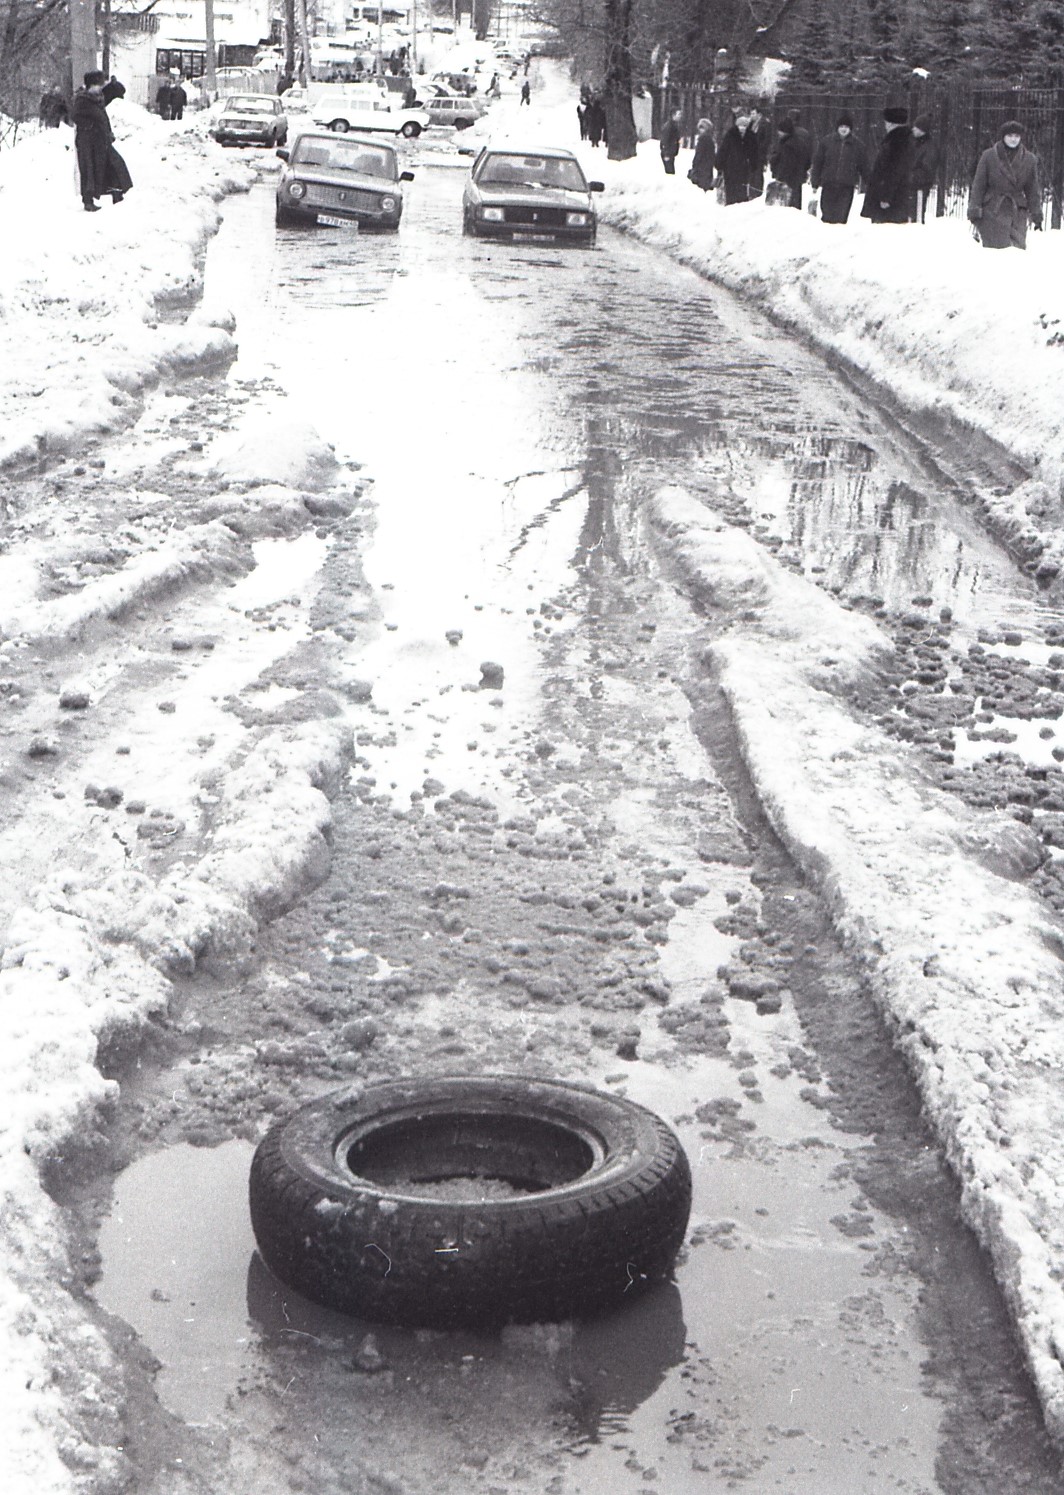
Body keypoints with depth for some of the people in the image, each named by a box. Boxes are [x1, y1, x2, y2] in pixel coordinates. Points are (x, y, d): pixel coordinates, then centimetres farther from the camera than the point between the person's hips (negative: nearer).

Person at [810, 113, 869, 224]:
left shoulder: (858, 145, 5)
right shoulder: (827, 141, 5)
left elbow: (864, 166, 9)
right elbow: (817, 162, 7)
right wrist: (815, 183, 4)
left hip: (847, 187, -1)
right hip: (828, 185, 1)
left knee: (841, 217, -8)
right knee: (827, 215, 3)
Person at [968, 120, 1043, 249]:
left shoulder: (1029, 159, 7)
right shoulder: (989, 156, -1)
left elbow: (1033, 190, 12)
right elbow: (978, 185, 2)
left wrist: (1037, 215, 8)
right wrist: (974, 210, -5)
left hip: (1018, 212, 3)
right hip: (992, 211, -3)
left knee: (1019, 247, -5)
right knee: (998, 249, -10)